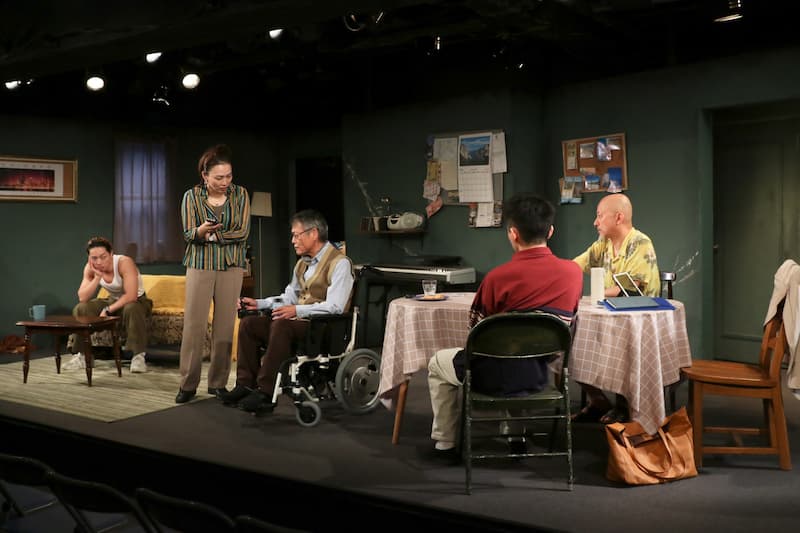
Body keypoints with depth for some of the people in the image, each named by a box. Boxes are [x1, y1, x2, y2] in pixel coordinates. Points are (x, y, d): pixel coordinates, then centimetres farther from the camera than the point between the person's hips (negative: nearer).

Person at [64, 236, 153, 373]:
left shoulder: (124, 262, -28)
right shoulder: (90, 268, -12)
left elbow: (131, 296, -33)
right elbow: (82, 298, -19)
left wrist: (108, 310, -29)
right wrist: (97, 276, -29)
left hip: (136, 301, -5)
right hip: (113, 300, 5)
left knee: (132, 309, -39)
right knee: (80, 309, -15)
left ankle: (138, 356, -30)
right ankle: (82, 355, -3)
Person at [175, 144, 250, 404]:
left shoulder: (240, 194, 1)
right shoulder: (191, 196, 0)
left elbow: (242, 232, -5)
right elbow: (189, 234, -7)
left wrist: (212, 236, -11)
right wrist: (201, 230, -28)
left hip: (231, 265, 1)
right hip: (200, 265, -1)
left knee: (226, 324, 1)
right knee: (194, 323, -5)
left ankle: (218, 382, 11)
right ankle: (188, 384, 2)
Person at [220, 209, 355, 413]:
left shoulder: (339, 263, -10)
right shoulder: (303, 263, 17)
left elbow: (335, 307, -20)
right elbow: (289, 297, 26)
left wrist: (297, 310, -27)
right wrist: (258, 303, 13)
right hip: (298, 320, 9)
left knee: (281, 324, -34)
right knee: (248, 323, -4)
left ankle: (265, 394, -30)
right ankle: (246, 385, -7)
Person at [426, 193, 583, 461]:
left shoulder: (499, 276, -18)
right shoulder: (574, 271, -6)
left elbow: (476, 325, -3)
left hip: (499, 375, -5)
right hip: (540, 373, 5)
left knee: (438, 362, 24)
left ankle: (444, 442, 30)